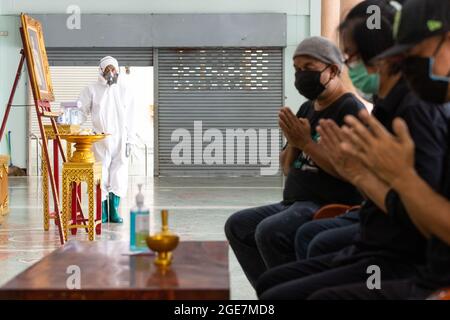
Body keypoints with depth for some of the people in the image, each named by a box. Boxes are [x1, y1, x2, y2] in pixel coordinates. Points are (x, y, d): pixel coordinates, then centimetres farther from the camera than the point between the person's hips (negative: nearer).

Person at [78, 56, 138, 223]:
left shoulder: (125, 92, 12)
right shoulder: (91, 90, 5)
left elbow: (129, 120, 11)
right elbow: (82, 112, 3)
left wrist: (130, 141, 6)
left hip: (120, 140, 2)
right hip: (100, 139, -2)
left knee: (119, 174, 0)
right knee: (101, 174, -3)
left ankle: (114, 210, 9)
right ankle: (102, 211, 7)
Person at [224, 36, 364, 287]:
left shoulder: (350, 109, -9)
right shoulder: (307, 109, 17)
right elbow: (288, 168, 19)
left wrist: (306, 142, -17)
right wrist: (293, 142, -1)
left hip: (332, 208, -9)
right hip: (295, 204, 10)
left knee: (269, 231, -29)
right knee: (237, 225, 4)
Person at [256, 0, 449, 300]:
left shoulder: (418, 110, -17)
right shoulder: (390, 106, 12)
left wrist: (358, 171, -15)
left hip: (404, 263, -10)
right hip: (372, 251, 10)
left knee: (277, 295, -14)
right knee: (269, 282, 13)